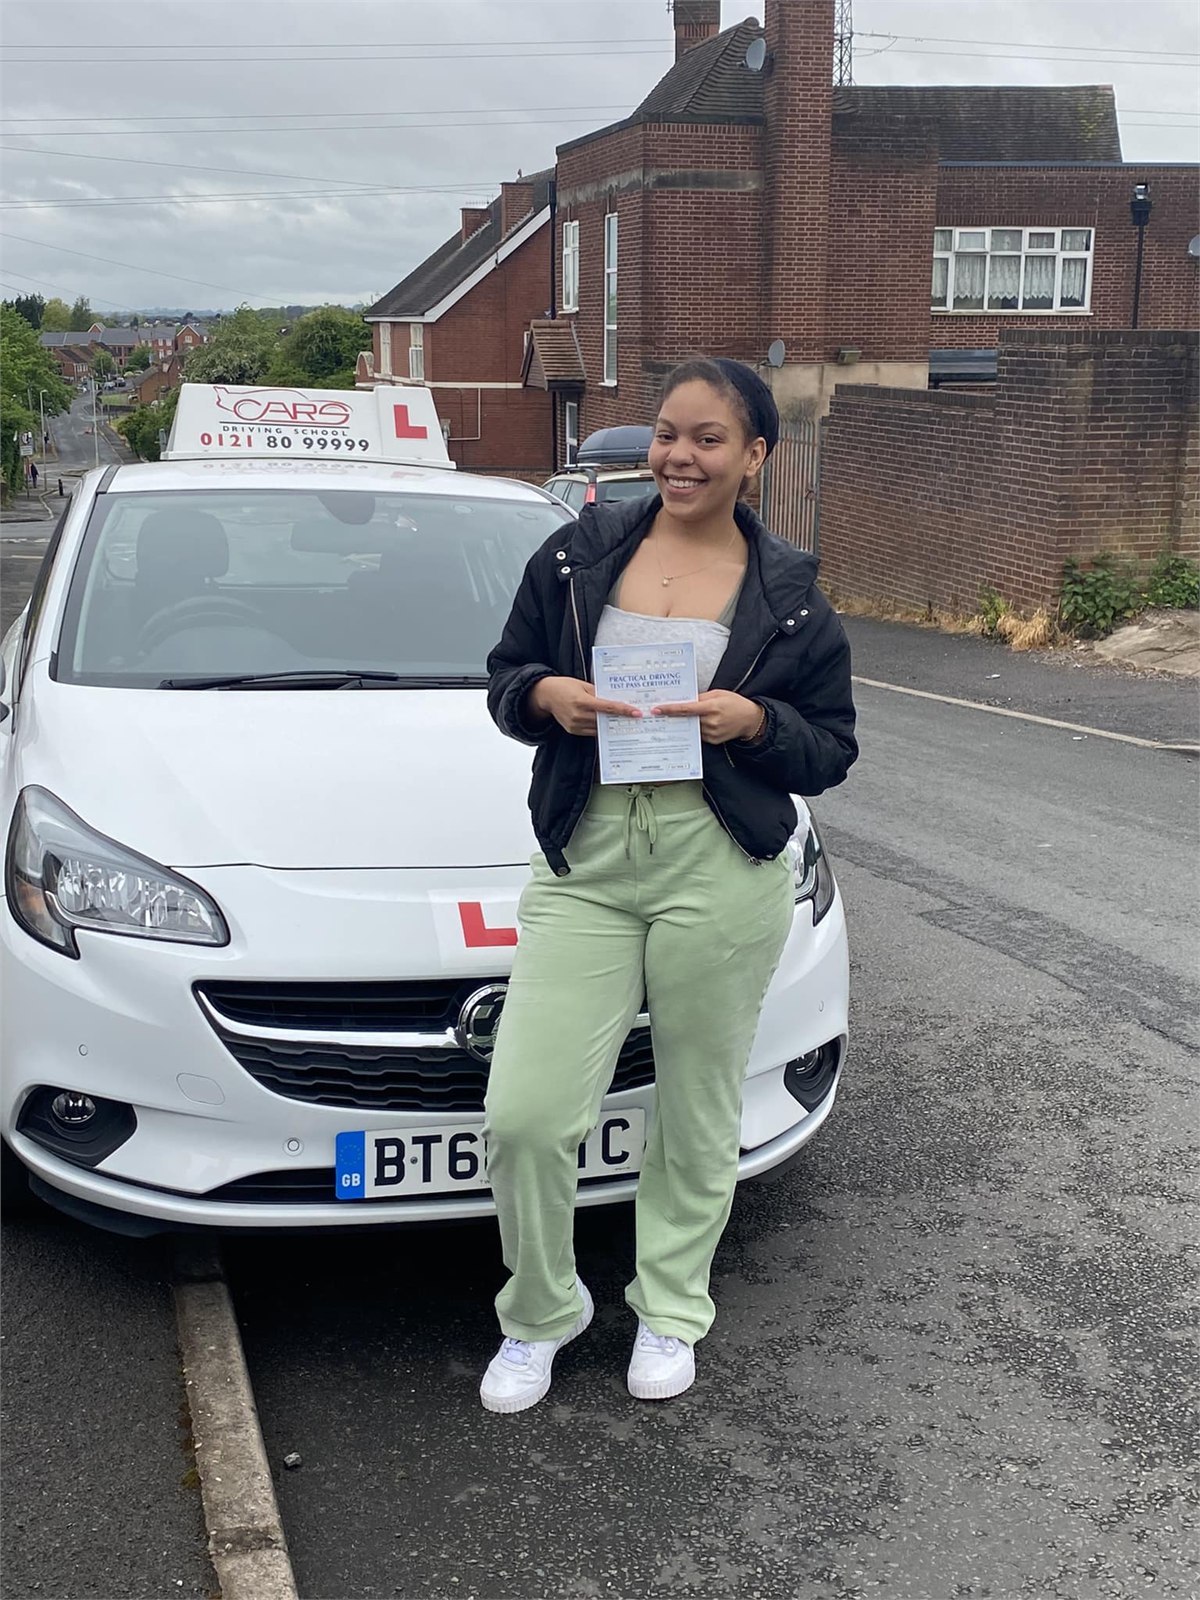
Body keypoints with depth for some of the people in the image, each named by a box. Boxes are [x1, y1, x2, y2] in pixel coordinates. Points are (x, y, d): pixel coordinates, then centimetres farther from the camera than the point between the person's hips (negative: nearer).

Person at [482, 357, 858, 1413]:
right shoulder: (579, 554, 7)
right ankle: (541, 1311, 22)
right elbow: (505, 677, 13)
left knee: (699, 1112, 10)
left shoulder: (790, 595, 4)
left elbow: (832, 752, 5)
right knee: (524, 1114, -5)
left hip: (723, 877, -1)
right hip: (585, 862, 1)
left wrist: (755, 722, -14)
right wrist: (545, 693, -10)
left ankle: (672, 1308, 35)